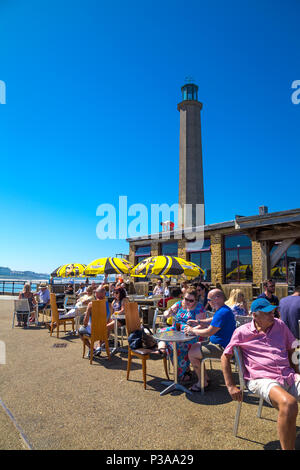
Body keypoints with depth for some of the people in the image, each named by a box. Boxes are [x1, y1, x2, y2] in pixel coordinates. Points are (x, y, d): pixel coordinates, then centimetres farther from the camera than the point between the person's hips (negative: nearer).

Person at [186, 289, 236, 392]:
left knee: (192, 354, -11)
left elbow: (208, 332, -25)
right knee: (194, 346, 16)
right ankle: (205, 378, 21)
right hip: (218, 343, 11)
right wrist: (198, 322, 9)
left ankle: (203, 383, 5)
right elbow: (211, 321, 23)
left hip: (222, 347, -11)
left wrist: (192, 331, -11)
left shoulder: (222, 313, -26)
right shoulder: (223, 309, 9)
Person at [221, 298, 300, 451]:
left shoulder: (280, 325, 13)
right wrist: (230, 386, 2)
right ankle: (287, 448, -16)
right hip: (262, 379, -5)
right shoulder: (242, 332, 1)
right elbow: (225, 356, 7)